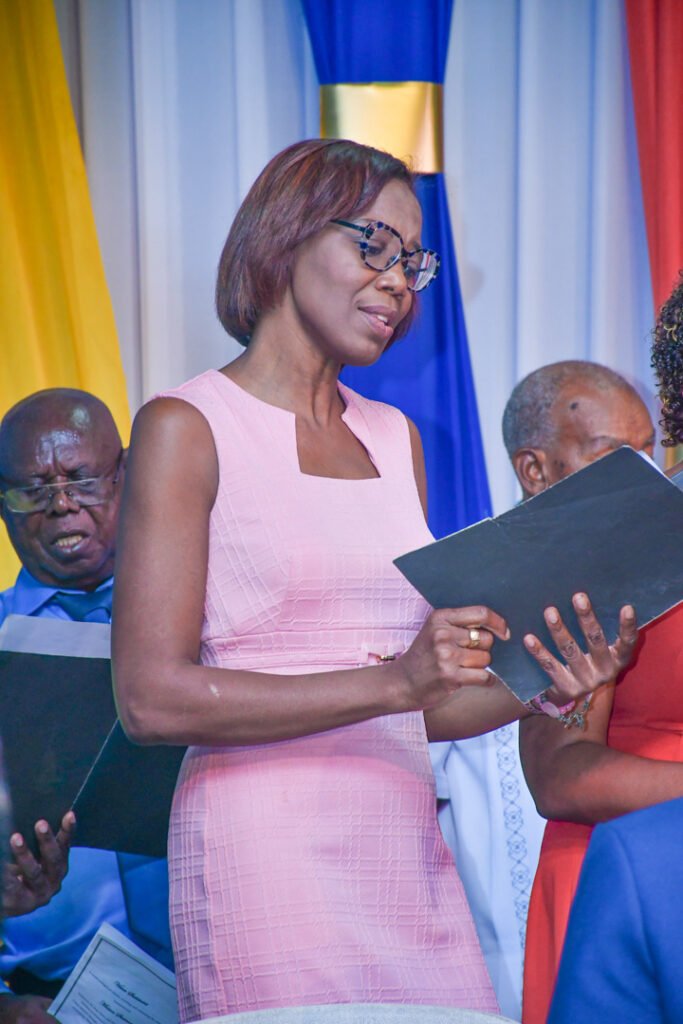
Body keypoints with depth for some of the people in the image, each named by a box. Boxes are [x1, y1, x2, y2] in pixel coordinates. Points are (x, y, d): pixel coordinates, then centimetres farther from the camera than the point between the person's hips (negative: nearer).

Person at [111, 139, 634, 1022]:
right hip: (264, 848, -5)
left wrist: (539, 685, -4)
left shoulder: (395, 438, 15)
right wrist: (393, 679, -18)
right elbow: (151, 698, -13)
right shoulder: (187, 426, -3)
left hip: (409, 846, 5)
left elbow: (422, 708, 15)